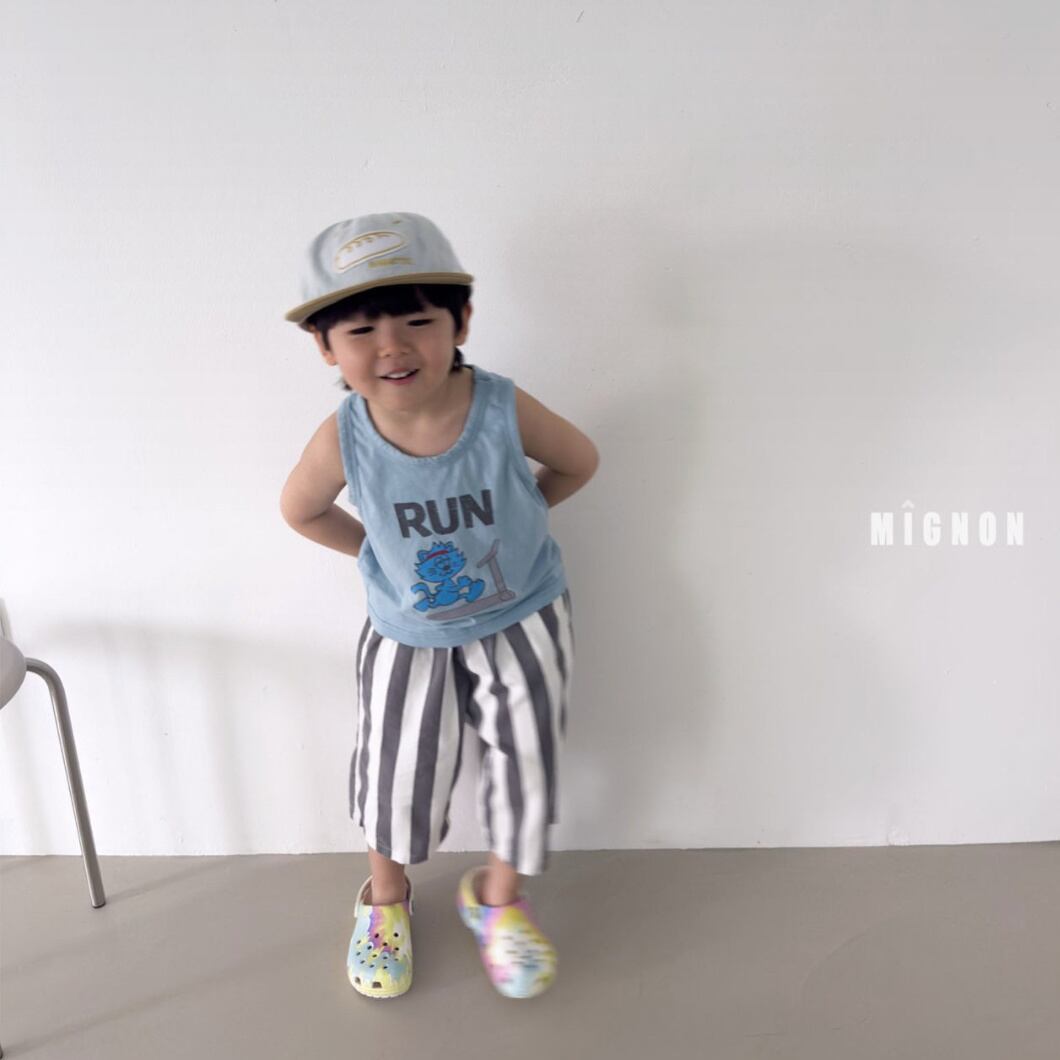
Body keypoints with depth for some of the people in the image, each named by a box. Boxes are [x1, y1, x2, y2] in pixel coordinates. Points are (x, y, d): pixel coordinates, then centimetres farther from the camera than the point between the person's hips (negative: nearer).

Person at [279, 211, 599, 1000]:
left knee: (526, 763, 10)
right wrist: (378, 551, -1)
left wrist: (511, 519, 0)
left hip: (523, 619, 0)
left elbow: (580, 463, -5)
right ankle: (387, 897, 45)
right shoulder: (343, 440, -24)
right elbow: (301, 511, -1)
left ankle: (498, 896, 41)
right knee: (397, 773, 11)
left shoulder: (504, 411, -27)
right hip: (409, 633, 1)